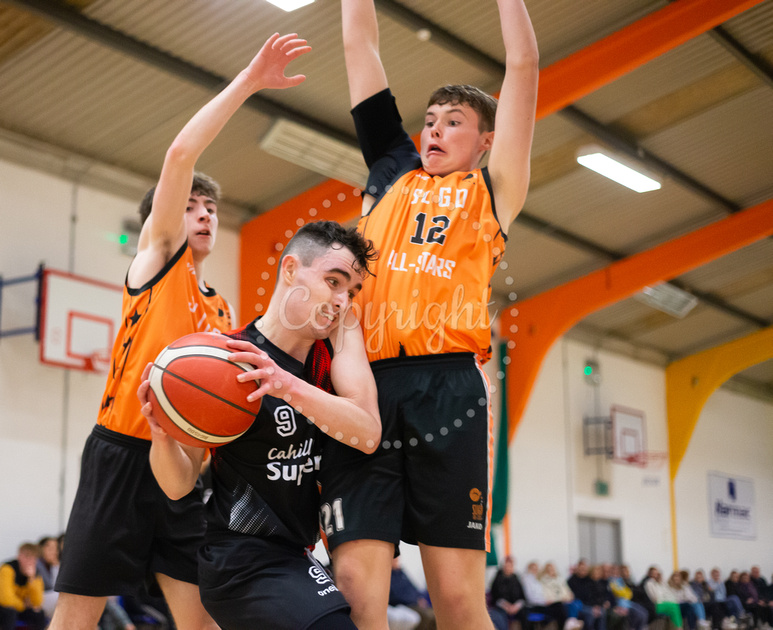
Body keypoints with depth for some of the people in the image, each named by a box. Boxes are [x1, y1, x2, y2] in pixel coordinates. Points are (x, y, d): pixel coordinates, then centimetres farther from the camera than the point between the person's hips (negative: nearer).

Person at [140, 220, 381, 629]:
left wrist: (288, 386, -32)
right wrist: (161, 434, -31)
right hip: (244, 560, -7)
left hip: (297, 556, 7)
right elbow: (179, 485, -10)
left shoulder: (341, 329, 0)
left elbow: (367, 434, -16)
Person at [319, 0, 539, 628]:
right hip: (366, 387, 3)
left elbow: (524, 64, 16)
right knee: (354, 579, -8)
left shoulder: (492, 191, 19)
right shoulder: (392, 171, 27)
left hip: (449, 390, -2)